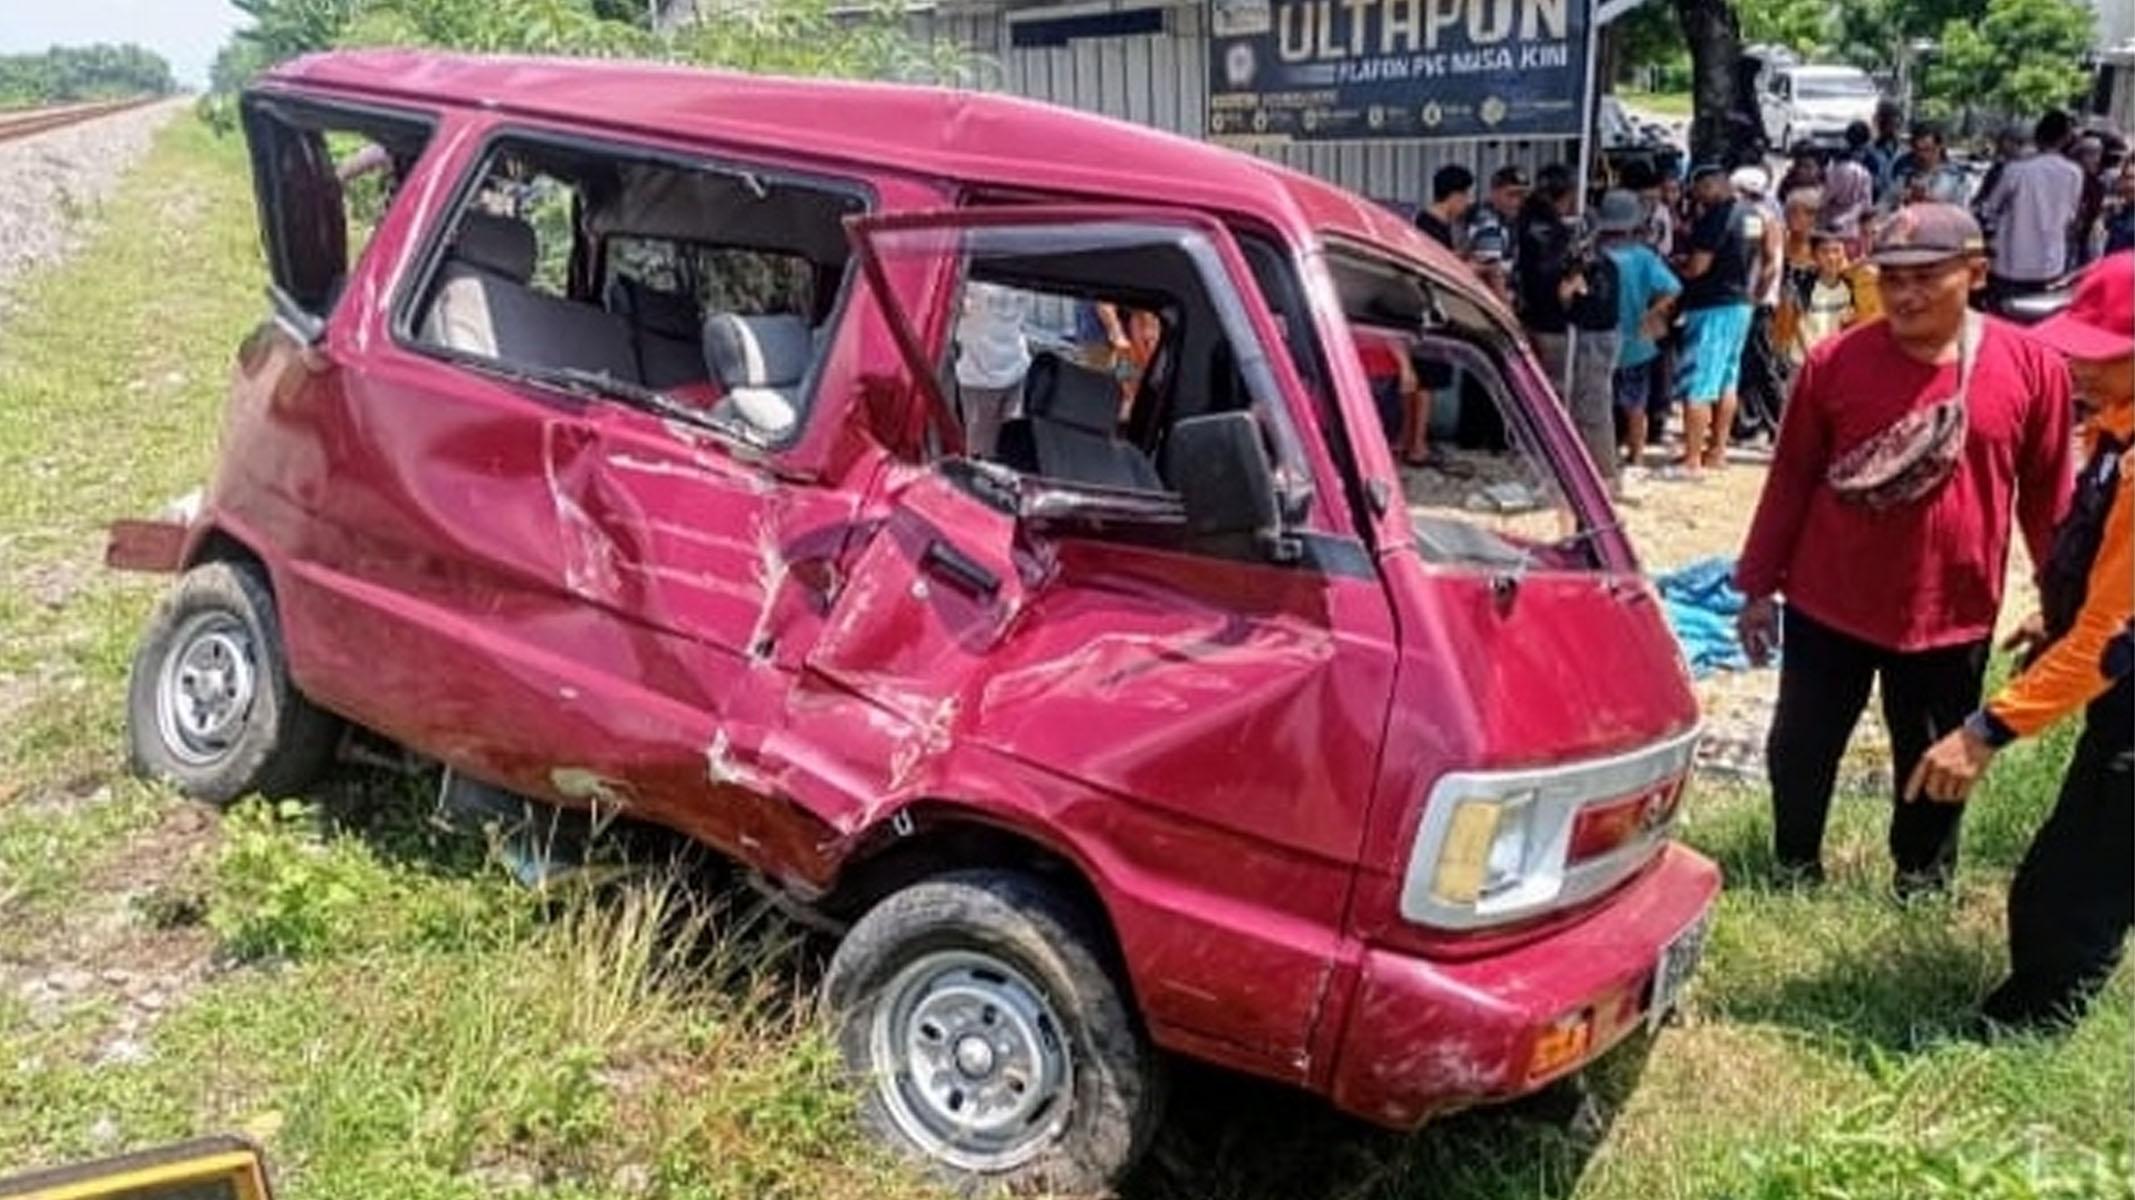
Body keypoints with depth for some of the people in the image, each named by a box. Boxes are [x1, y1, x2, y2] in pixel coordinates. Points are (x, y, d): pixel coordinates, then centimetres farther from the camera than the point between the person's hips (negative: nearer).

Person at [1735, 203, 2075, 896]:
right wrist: (1758, 585, 1)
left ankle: (1923, 881, 38)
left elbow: (2046, 496, 1)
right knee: (1801, 748, 12)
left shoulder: (2032, 367, -8)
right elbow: (1790, 480, -1)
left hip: (1953, 613, 0)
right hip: (1827, 605, 0)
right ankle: (1795, 866, 35)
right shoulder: (1835, 363, -9)